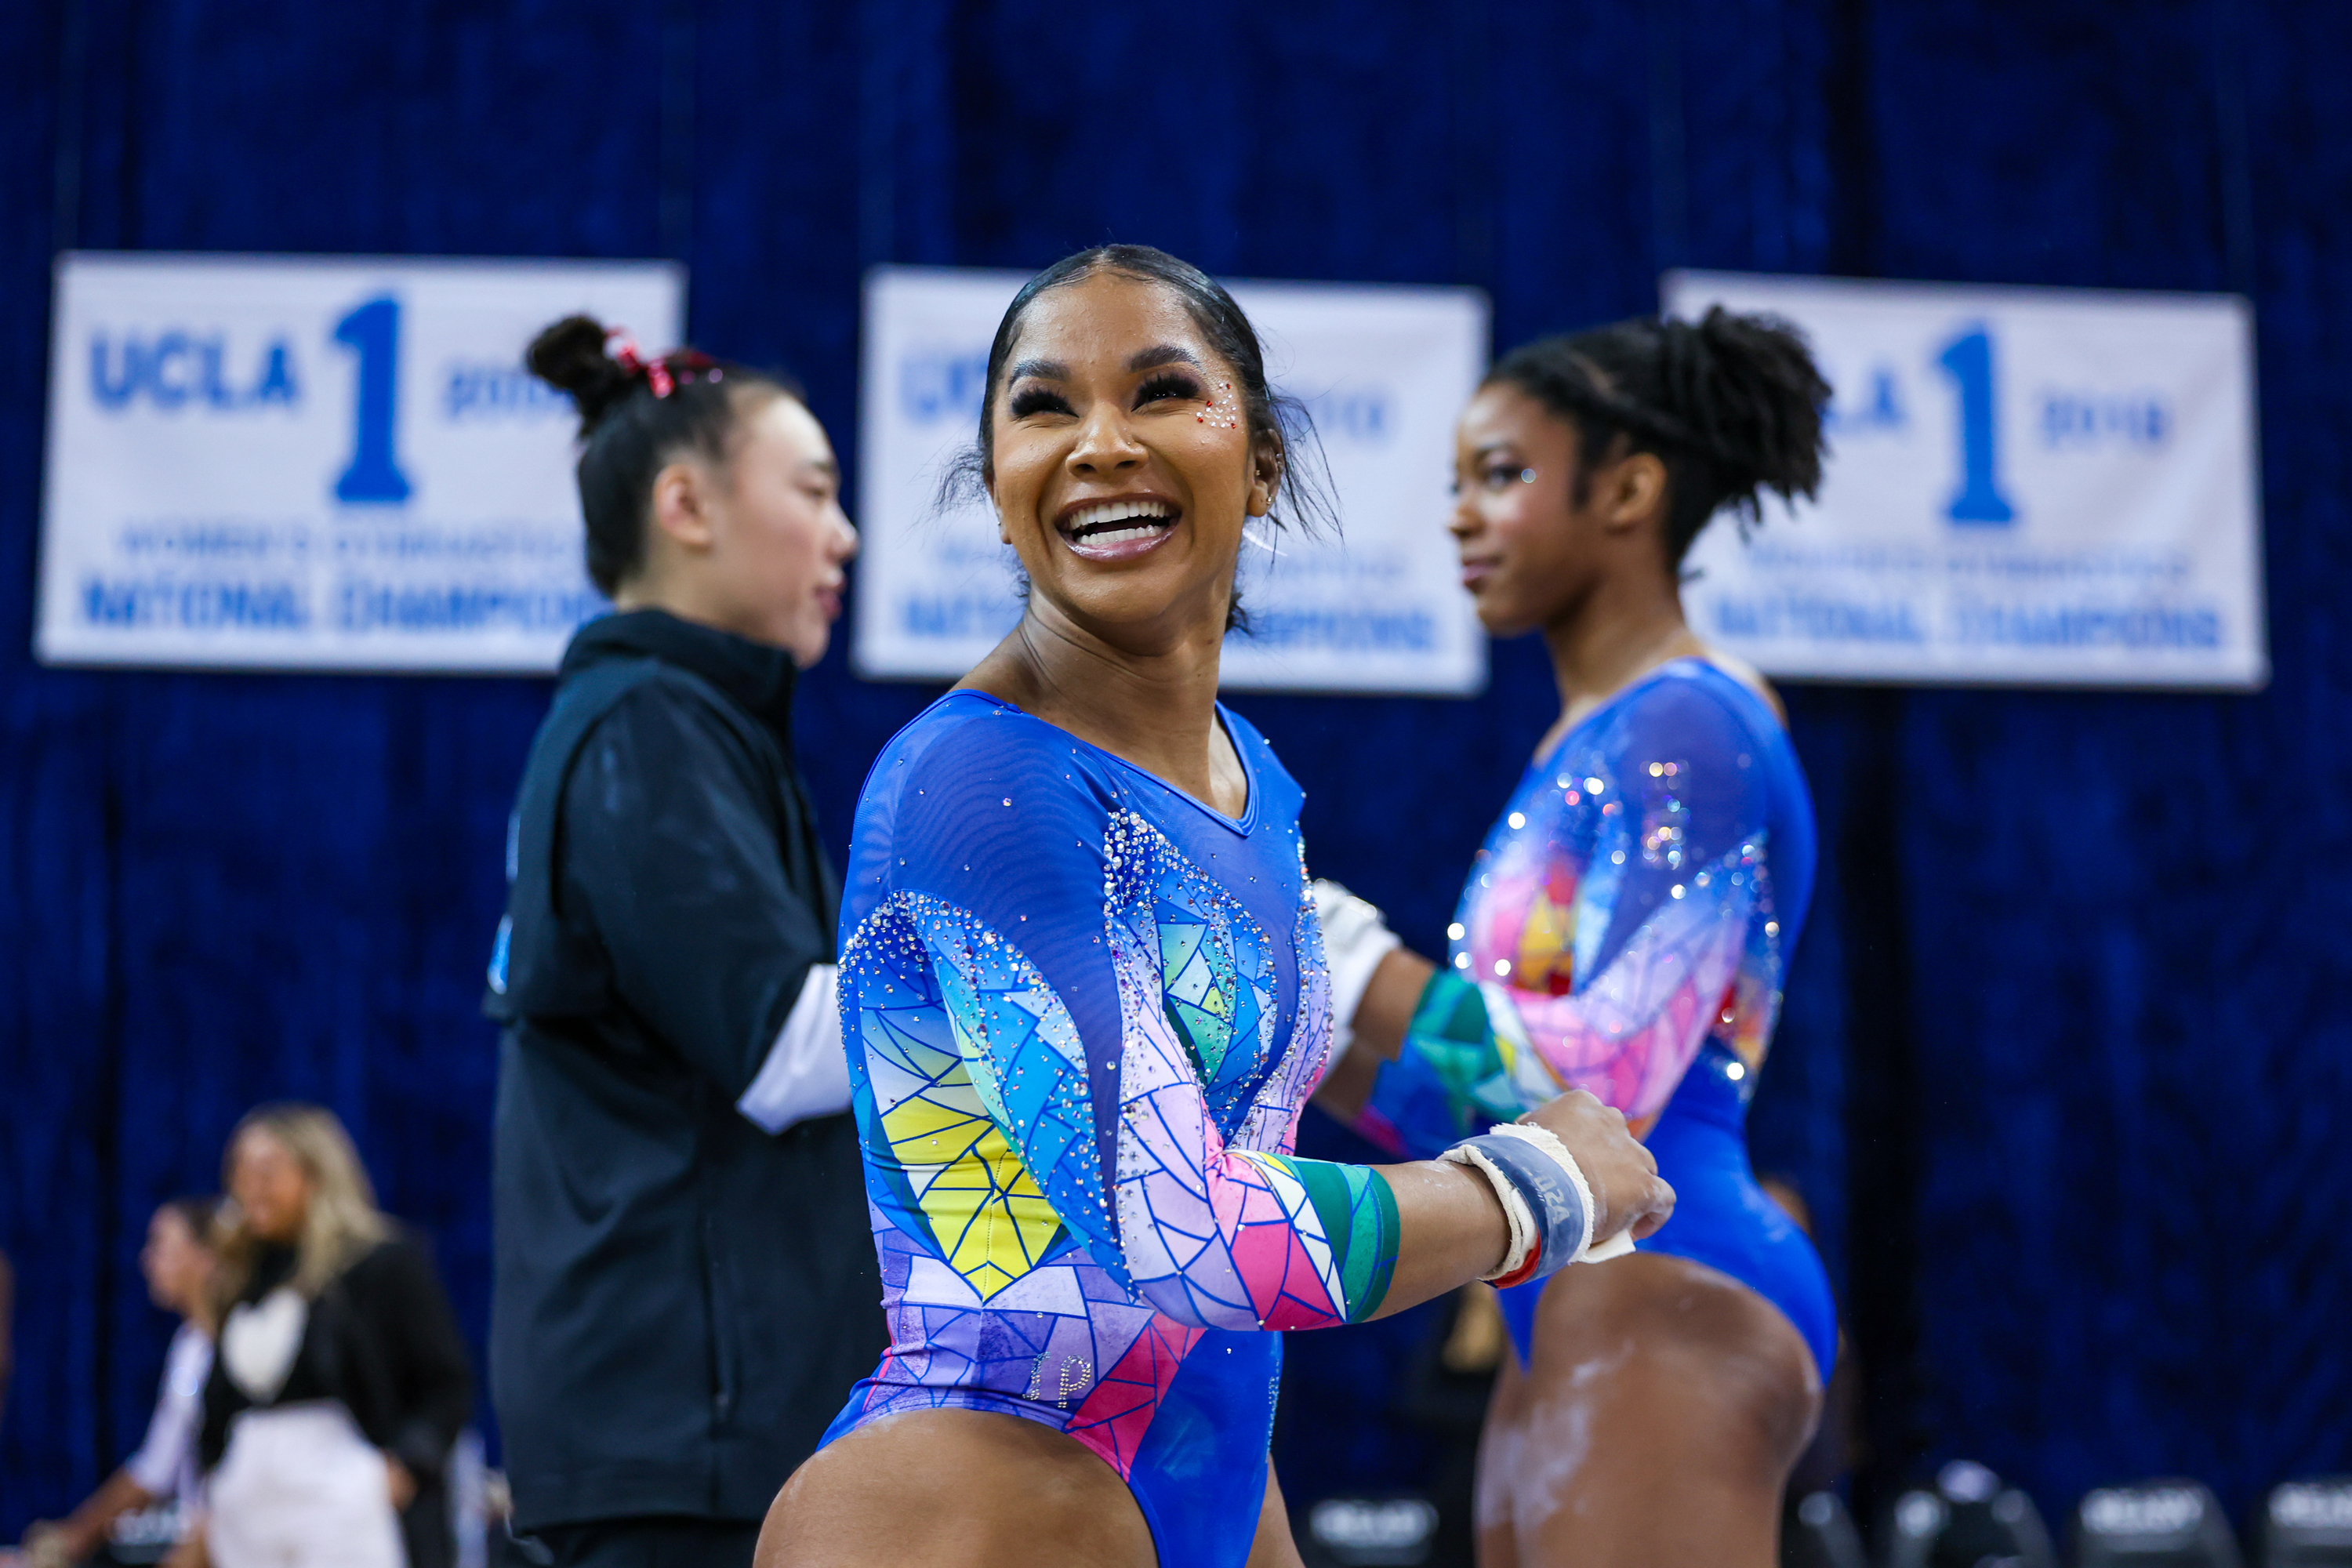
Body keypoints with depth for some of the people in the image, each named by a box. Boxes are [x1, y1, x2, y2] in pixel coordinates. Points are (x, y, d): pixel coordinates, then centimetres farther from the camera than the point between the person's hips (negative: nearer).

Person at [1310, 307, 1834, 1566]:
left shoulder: (1688, 727, -10)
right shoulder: (1590, 744, 18)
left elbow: (1601, 1075, -20)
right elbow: (1484, 1105, 18)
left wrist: (1337, 951, -17)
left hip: (1665, 1309, -10)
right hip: (1572, 1322, 10)